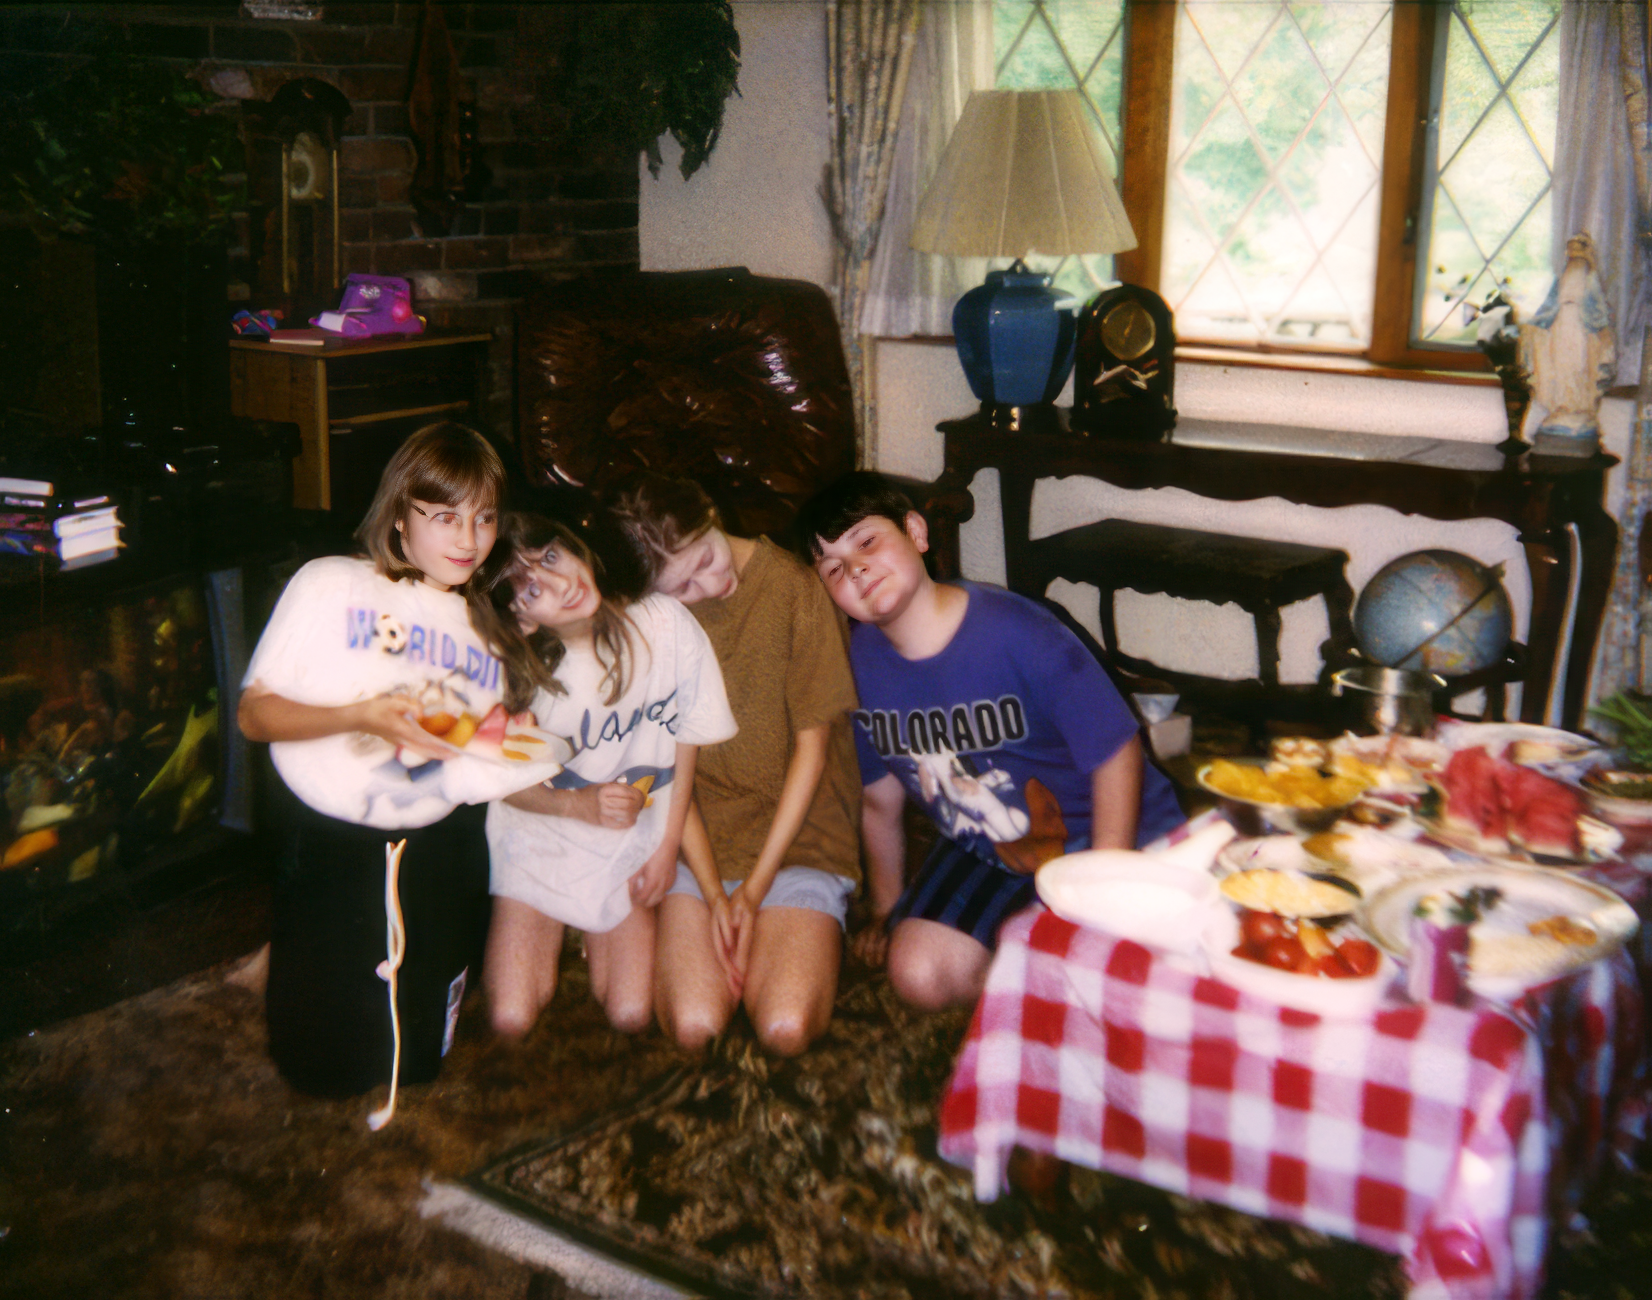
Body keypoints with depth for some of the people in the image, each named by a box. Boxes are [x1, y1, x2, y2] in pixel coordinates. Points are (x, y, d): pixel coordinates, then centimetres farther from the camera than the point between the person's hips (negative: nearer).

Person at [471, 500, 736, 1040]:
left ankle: (596, 935, 25)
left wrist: (667, 849, -2)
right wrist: (579, 805, -22)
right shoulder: (518, 675, -18)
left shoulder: (665, 624, -17)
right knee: (511, 1021, -8)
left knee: (631, 1016, -6)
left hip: (631, 844, 1)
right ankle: (551, 933, 23)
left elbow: (686, 741, -4)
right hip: (540, 835, -1)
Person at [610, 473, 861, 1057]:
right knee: (692, 1025, -19)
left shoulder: (794, 587, -9)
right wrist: (714, 894, -10)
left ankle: (799, 936, 9)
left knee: (787, 1029, -21)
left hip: (797, 833, -1)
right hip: (696, 839, 2)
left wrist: (754, 889, -7)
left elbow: (812, 745, -5)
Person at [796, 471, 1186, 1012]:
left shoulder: (1016, 632, -26)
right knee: (920, 976, -13)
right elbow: (879, 794, 7)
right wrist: (887, 911, 18)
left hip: (1100, 837, -4)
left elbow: (1118, 755, -19)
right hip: (983, 851, 5)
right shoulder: (860, 660, -8)